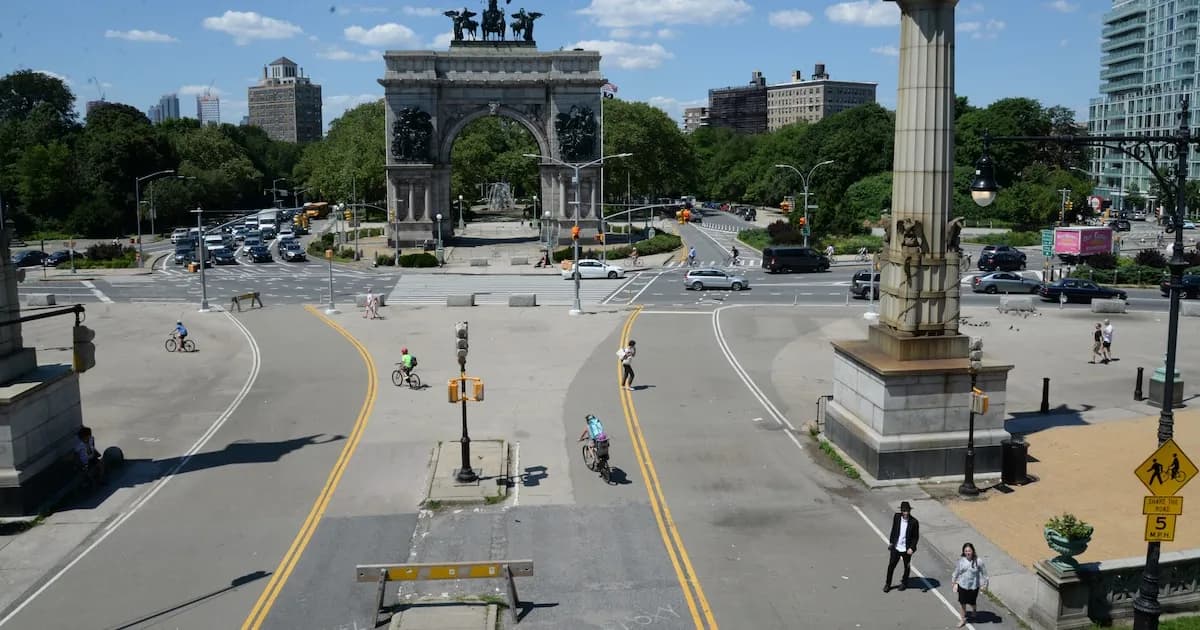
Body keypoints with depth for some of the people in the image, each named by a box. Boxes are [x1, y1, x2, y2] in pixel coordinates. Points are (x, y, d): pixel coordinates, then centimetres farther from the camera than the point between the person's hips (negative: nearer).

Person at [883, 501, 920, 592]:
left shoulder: (914, 522, -17)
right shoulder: (896, 517, -8)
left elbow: (916, 536, -8)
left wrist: (912, 548, -16)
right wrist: (891, 541, 10)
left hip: (906, 549, -2)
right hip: (895, 547, 2)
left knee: (906, 566, 18)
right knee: (891, 566, 7)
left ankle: (904, 583, 40)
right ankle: (887, 584, 24)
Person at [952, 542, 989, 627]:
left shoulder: (978, 561, -18)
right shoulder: (961, 560, -10)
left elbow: (983, 573, -6)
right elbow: (957, 572, 3)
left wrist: (984, 584, 0)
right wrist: (955, 583, 9)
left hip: (973, 586, -2)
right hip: (962, 585, 2)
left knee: (971, 602, 15)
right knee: (962, 603, 13)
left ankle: (974, 610, 52)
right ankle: (963, 619, 34)